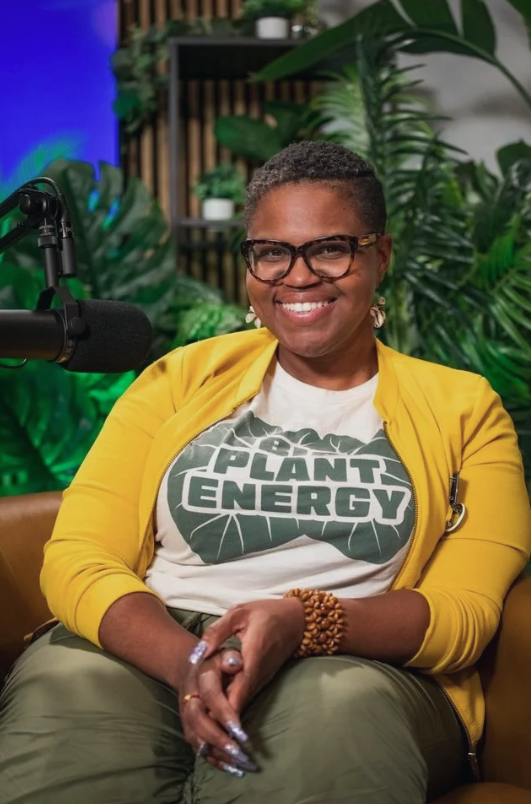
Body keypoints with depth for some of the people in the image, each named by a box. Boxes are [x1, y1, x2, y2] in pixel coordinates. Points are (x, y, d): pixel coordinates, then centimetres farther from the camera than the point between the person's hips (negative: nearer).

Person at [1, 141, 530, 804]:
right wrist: (184, 660, -16)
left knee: (342, 704, -38)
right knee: (58, 692, -35)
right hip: (149, 650, 1)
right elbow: (78, 559, 7)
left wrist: (304, 623, -17)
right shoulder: (181, 379, 18)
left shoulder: (462, 409, 15)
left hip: (363, 668, -1)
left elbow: (464, 612, 4)